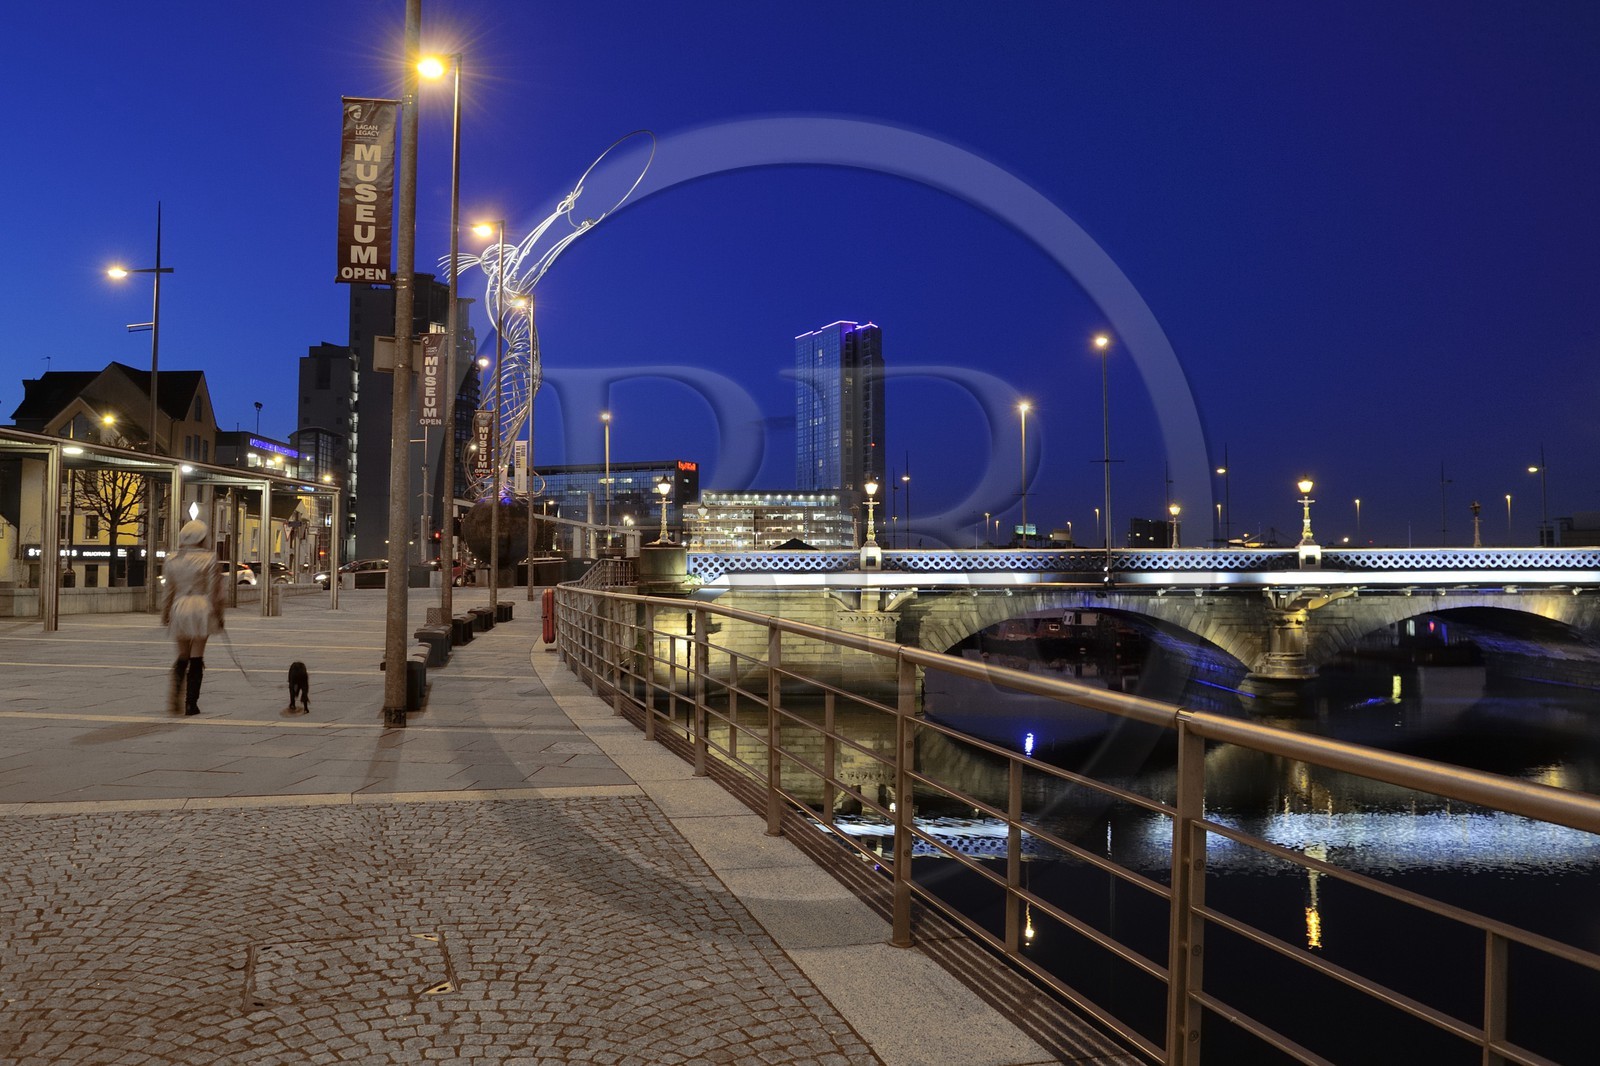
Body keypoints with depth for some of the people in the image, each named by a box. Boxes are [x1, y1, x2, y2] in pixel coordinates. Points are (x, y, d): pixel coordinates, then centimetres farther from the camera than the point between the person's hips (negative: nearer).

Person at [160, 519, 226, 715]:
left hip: (179, 608, 3)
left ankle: (174, 691, -8)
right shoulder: (209, 559, -6)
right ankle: (191, 703, 3)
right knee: (196, 658, 2)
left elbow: (169, 589, 9)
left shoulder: (173, 560, 5)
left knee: (182, 656, 15)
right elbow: (213, 590, -5)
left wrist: (165, 614, 19)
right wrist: (218, 614, 4)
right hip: (201, 608, -3)